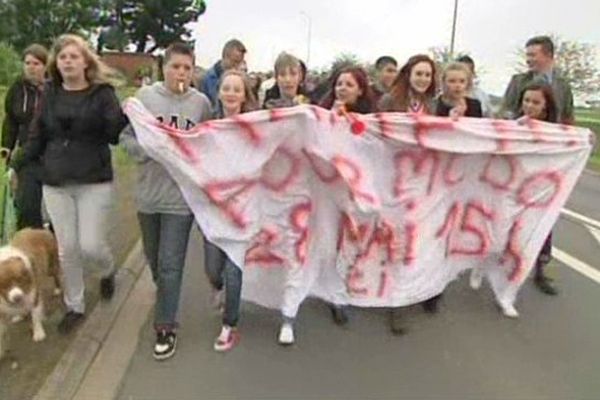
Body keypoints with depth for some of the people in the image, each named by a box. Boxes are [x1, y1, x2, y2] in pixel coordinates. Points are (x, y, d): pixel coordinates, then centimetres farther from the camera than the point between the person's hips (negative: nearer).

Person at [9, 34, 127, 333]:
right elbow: (37, 138, 13)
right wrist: (16, 166, 10)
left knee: (91, 245, -5)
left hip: (94, 183, -3)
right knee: (67, 249, 8)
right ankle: (74, 306, 26)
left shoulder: (103, 93, -4)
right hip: (55, 184, 3)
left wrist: (127, 117, -29)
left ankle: (108, 270, 32)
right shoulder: (49, 94, 6)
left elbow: (116, 136, -11)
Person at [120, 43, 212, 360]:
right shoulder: (145, 96, -3)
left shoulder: (201, 102, -4)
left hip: (182, 193, -2)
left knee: (170, 264, -1)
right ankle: (165, 294, 51)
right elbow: (126, 138, -1)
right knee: (154, 258, 21)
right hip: (149, 191, 3)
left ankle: (166, 326, 13)